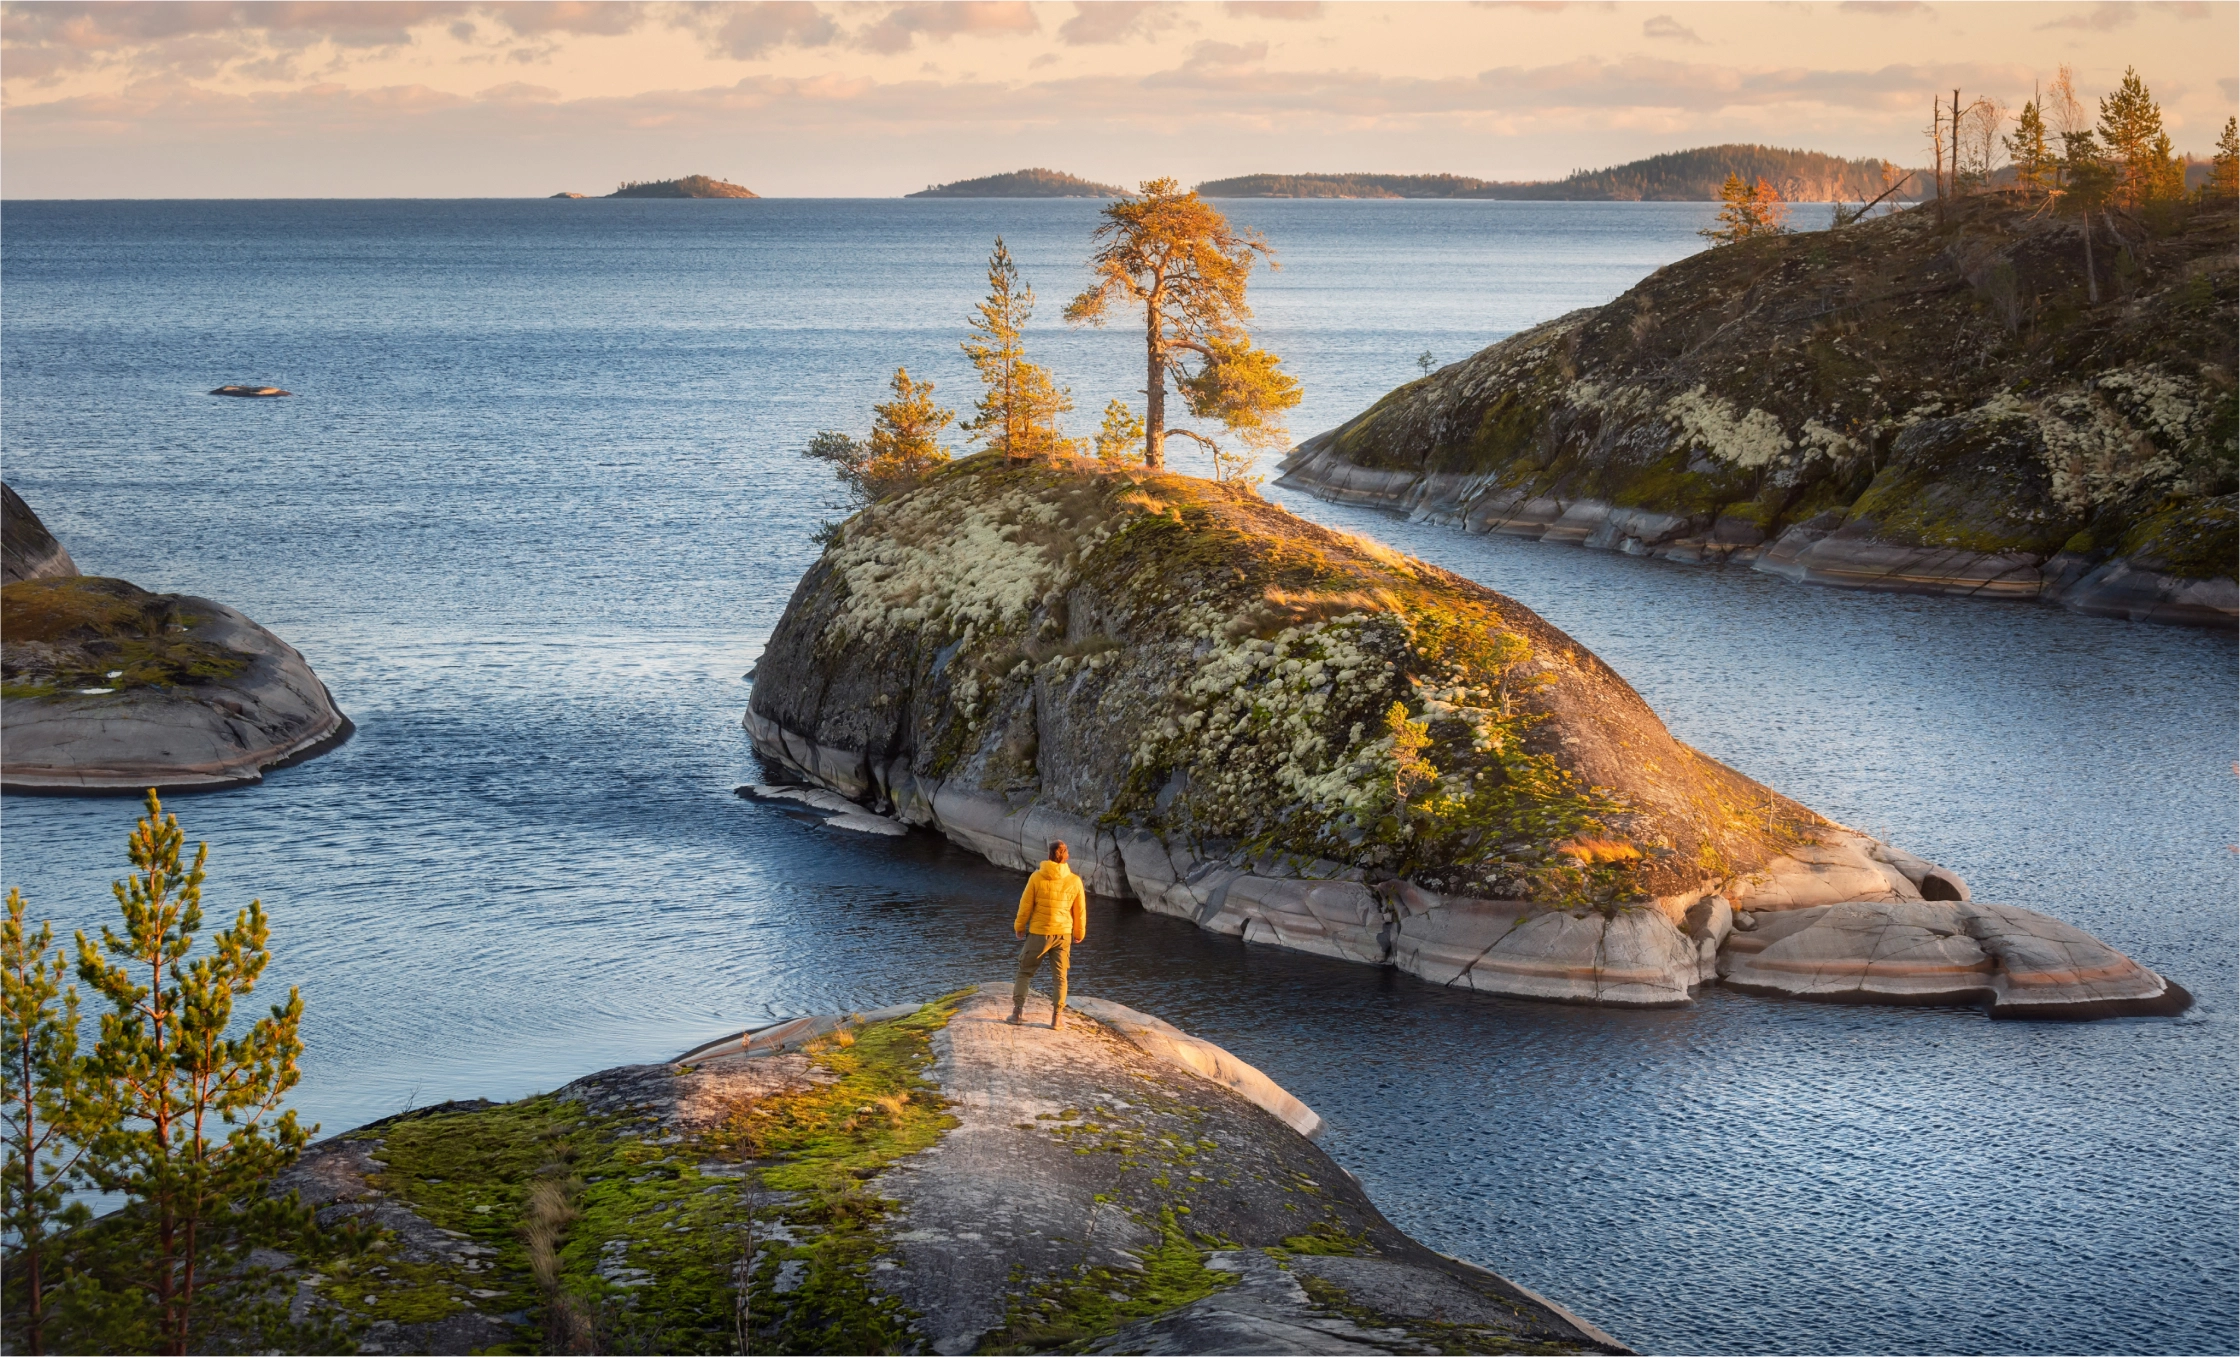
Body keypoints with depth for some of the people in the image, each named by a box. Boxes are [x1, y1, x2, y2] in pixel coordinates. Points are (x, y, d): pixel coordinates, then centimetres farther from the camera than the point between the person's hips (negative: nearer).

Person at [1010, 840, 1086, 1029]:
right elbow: (1080, 911, 3)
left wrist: (1019, 927, 9)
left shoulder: (1037, 877, -10)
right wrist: (1079, 933, 17)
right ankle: (1057, 1018, 7)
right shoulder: (1074, 881, -5)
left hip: (1039, 932, -1)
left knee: (1025, 971, 14)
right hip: (1063, 933, 1)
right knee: (1060, 976, 10)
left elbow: (1026, 905, -6)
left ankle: (1017, 1011, 9)